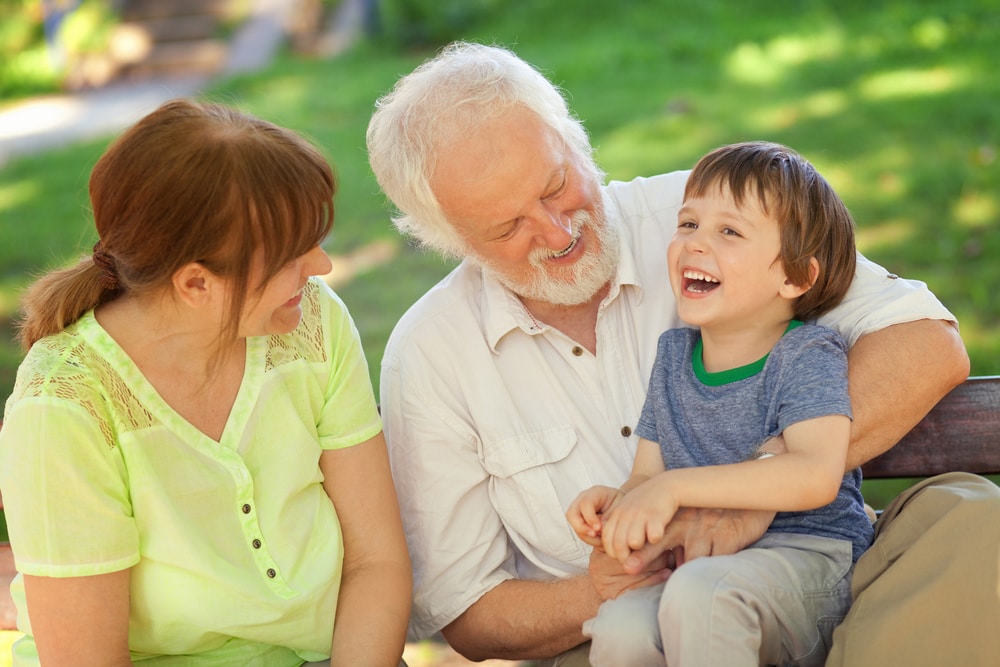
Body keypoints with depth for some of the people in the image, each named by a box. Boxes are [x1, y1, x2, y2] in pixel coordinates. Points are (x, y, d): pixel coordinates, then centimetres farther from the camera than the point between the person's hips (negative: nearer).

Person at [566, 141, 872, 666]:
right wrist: (616, 504, -13)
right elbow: (647, 474, 13)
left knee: (698, 592, -36)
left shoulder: (808, 354, -5)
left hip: (808, 555, -4)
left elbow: (816, 476, -21)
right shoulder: (673, 353, 14)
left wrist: (674, 488, -22)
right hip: (695, 563, 5)